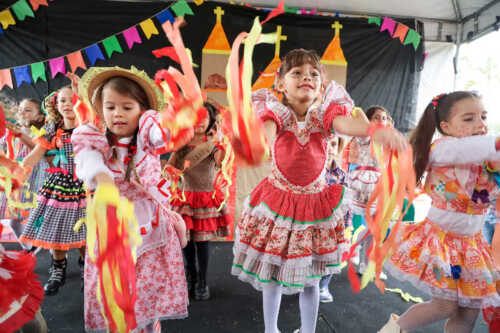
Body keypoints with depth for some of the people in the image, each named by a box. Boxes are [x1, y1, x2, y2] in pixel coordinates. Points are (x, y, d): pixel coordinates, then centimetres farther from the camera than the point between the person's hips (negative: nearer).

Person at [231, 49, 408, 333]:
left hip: (315, 202, 1)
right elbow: (266, 127, -32)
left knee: (310, 279, 12)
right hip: (278, 201, 0)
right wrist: (261, 138, -57)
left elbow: (347, 123, -28)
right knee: (272, 274, 13)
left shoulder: (324, 114, -8)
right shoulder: (276, 112, -10)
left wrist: (376, 130, -51)